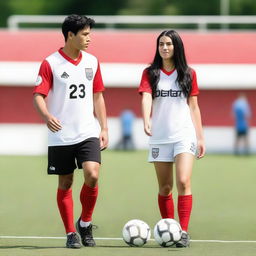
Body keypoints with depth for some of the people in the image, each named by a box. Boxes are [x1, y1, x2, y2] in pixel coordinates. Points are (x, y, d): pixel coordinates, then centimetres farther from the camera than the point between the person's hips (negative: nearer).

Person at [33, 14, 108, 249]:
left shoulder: (92, 62, 8)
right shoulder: (51, 63, -6)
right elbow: (38, 96, -9)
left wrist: (104, 128, 11)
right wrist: (47, 116, -29)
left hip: (88, 133, 2)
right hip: (61, 136, -2)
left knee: (92, 176, -16)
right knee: (65, 184, 3)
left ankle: (85, 223, 5)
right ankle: (71, 233, 15)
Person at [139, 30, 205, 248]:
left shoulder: (188, 74, 7)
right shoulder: (150, 73, 5)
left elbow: (193, 107, 10)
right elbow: (146, 99, -11)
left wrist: (200, 137, 7)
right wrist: (146, 121, -30)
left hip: (184, 135, -1)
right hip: (159, 137, 1)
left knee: (183, 182, -15)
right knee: (164, 188, 5)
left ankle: (184, 232, -15)